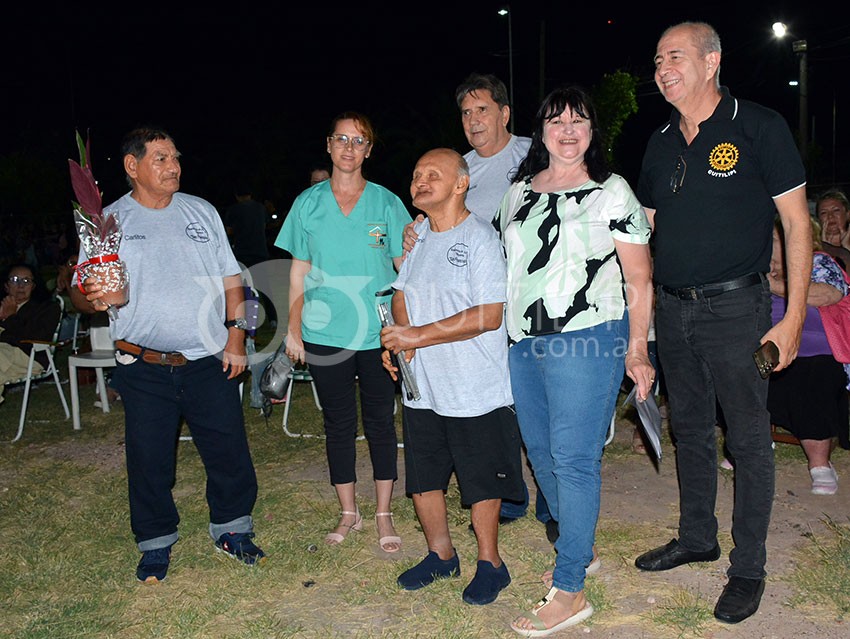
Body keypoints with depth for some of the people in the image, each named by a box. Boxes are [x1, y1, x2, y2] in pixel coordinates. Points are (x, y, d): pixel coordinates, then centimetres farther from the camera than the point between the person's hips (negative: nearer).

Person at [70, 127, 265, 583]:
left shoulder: (201, 212, 10)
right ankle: (156, 544, 28)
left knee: (230, 452, 7)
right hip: (144, 369, -1)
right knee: (149, 461, 8)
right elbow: (81, 293, 0)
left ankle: (231, 530, 28)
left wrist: (236, 336, 4)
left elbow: (230, 279, 12)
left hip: (209, 361, 2)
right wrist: (90, 298, -24)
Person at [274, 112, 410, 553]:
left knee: (380, 421, 6)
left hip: (377, 333, -1)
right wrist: (294, 329, 4)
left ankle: (384, 514, 20)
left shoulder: (386, 203, 2)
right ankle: (348, 513, 24)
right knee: (338, 424, 10)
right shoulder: (308, 203, 5)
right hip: (324, 334, 1)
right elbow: (299, 272, 8)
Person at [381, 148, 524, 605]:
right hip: (422, 387, 7)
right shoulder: (416, 234, 9)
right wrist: (400, 335, -2)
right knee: (422, 477, 16)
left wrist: (418, 336, -20)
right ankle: (440, 554, 36)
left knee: (481, 481, 6)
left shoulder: (480, 238, -13)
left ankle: (490, 563, 26)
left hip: (476, 390, -7)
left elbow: (488, 315, -20)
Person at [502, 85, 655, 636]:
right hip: (524, 343, 6)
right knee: (541, 453, 13)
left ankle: (569, 591, 4)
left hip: (586, 341, -6)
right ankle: (581, 550, 33)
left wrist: (637, 349, -6)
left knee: (572, 459, -6)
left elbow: (639, 279, -1)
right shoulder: (519, 193, 15)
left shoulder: (612, 193, 0)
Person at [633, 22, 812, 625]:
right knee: (690, 430, 16)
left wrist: (793, 316, -12)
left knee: (749, 438, 3)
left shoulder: (759, 126, -7)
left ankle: (749, 568, 17)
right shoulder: (662, 142, 10)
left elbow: (797, 222, -7)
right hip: (672, 308, 6)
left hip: (734, 307, -5)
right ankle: (697, 538, 34)